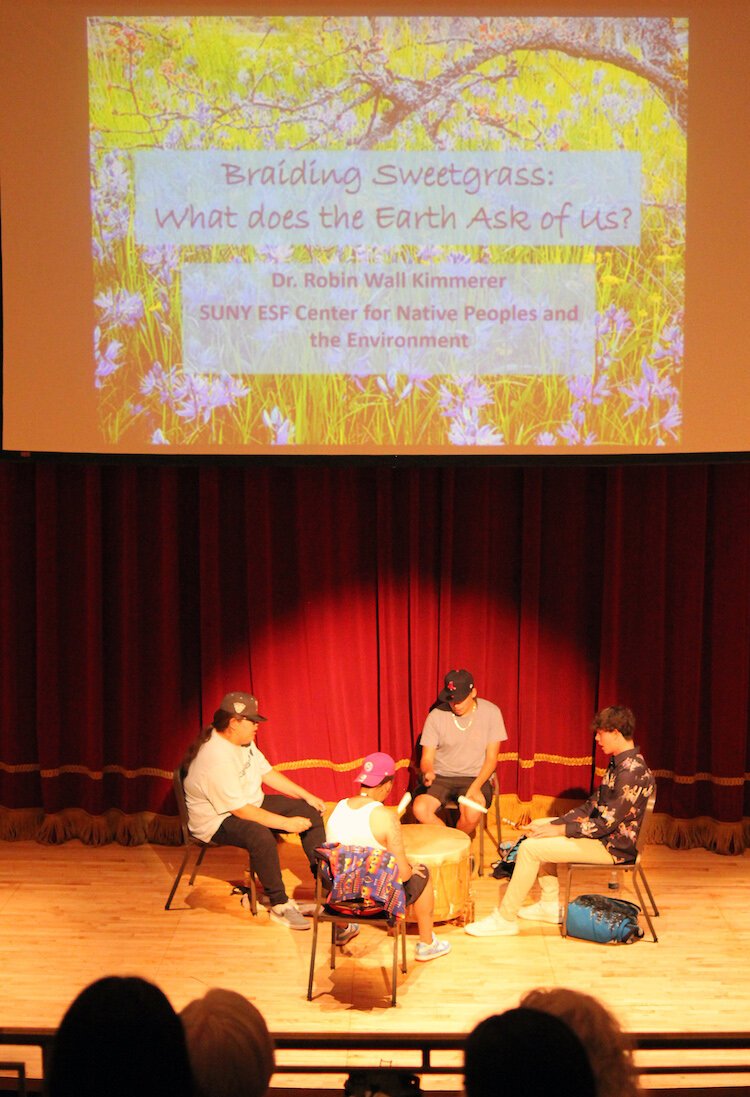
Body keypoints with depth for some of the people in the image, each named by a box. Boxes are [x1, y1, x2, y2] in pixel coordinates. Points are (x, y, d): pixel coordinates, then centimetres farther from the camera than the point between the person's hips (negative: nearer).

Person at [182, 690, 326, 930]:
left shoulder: (244, 741, 0)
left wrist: (307, 796, 5)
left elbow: (267, 773, 11)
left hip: (253, 804, 10)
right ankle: (279, 905, -26)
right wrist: (286, 823, -28)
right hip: (217, 819, -10)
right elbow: (240, 811, -30)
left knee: (309, 812, 1)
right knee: (260, 835, -40)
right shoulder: (216, 759, -30)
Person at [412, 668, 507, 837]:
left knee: (472, 813, -33)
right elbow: (427, 758, -1)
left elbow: (491, 758, -2)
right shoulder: (436, 716, -5)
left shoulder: (491, 712, -5)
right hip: (441, 777, 1)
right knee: (420, 809, -28)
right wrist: (428, 772, -26)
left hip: (474, 777, -1)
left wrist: (476, 787, -17)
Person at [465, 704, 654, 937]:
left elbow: (607, 823, -25)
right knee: (537, 828, 19)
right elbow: (593, 805, 11)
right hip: (603, 832, 11)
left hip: (613, 846, -11)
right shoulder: (618, 763, 8)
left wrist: (560, 830, -17)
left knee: (530, 848, -16)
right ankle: (551, 904, 19)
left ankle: (505, 919, -7)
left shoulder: (632, 772, -25)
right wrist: (553, 824, 1)